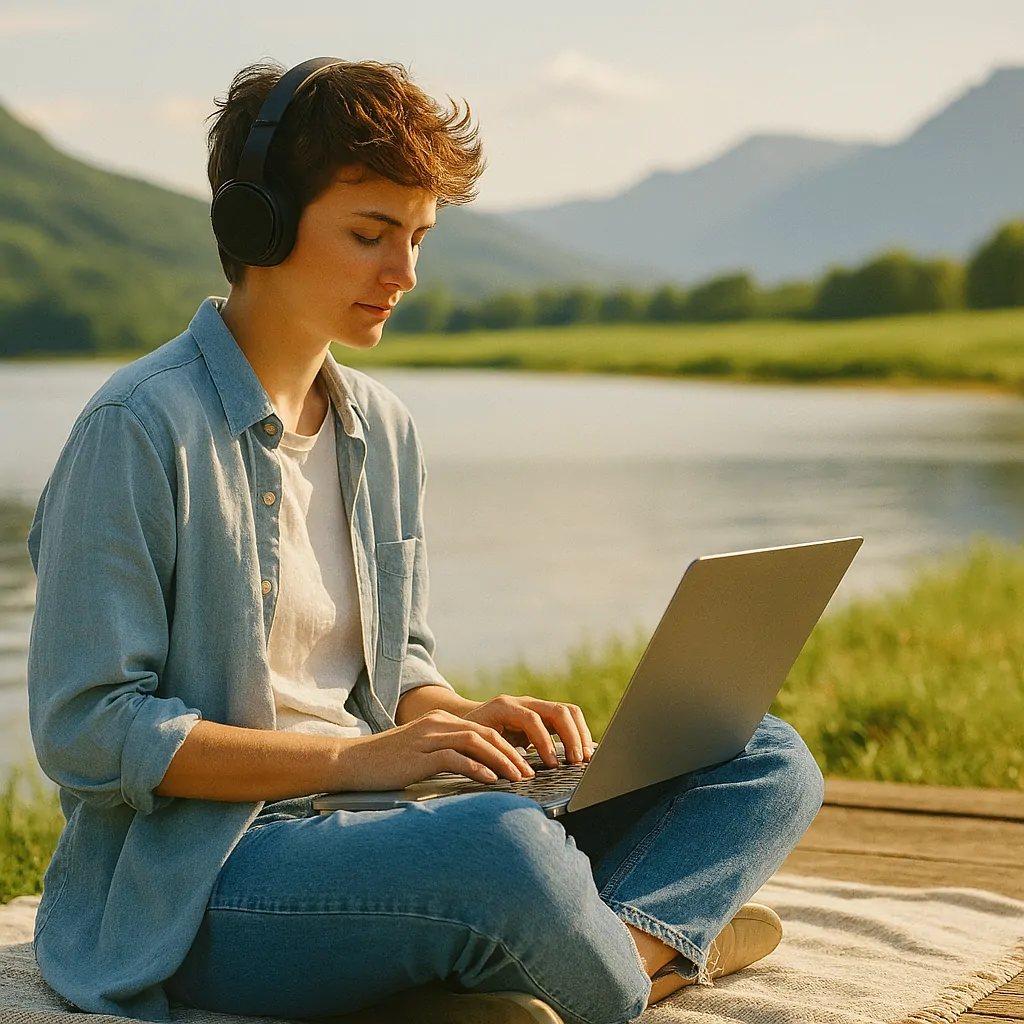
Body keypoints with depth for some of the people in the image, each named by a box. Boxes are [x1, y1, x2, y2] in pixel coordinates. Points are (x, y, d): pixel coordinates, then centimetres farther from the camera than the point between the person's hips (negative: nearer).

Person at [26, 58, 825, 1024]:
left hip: (366, 820, 9)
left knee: (769, 763, 0)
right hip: (196, 882, -8)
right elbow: (84, 729, -15)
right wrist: (352, 759, -20)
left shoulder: (383, 430, 13)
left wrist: (466, 718, -4)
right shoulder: (139, 429, -11)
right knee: (505, 845, -40)